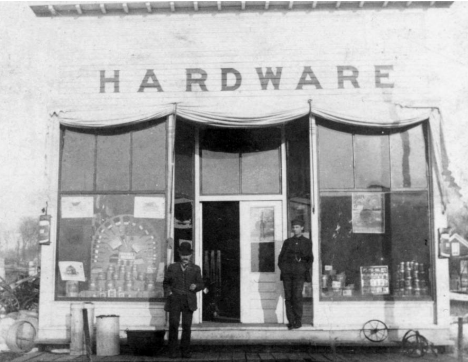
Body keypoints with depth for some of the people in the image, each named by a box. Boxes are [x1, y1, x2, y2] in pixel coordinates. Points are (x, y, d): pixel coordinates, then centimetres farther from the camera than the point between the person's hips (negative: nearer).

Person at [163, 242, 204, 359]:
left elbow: (201, 284, 12)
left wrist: (196, 286, -9)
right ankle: (173, 351, 0)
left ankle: (185, 351, 6)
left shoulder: (195, 269, 13)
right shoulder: (172, 268, 13)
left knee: (187, 326, -3)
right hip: (175, 300, 0)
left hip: (189, 301, 0)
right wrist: (168, 292, 0)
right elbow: (166, 283, 17)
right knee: (173, 325, -7)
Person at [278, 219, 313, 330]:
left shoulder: (307, 242, 12)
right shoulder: (287, 242, 17)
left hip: (299, 272, -2)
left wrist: (306, 268, -3)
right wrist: (282, 267, 0)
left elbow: (310, 258, 11)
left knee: (297, 296, -11)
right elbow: (281, 256, 15)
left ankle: (298, 321, -1)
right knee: (288, 297, -3)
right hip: (287, 272, 2)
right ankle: (291, 321, 2)